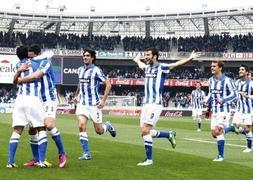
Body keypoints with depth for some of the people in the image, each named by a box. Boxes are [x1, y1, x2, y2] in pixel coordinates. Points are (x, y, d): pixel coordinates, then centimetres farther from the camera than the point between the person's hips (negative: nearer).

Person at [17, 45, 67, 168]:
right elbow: (16, 81, 10)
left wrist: (20, 80, -17)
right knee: (32, 130, 2)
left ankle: (62, 154, -13)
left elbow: (36, 76, -28)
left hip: (48, 100, -8)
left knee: (49, 125, -26)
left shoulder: (45, 62, -11)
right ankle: (36, 159, 12)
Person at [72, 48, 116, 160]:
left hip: (94, 103, -5)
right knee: (81, 126, -14)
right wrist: (76, 95, 19)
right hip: (81, 103, 5)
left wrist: (103, 100, -14)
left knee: (99, 131, 3)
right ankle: (86, 153, -8)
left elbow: (108, 84, -8)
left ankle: (108, 126, 40)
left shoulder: (96, 70, -9)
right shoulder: (80, 70, 10)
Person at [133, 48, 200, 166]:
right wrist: (137, 59, 59)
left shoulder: (161, 67, -5)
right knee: (145, 132, 4)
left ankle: (149, 159, -5)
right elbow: (140, 64, 40)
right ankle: (169, 135, 25)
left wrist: (190, 58, -29)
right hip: (146, 103, 8)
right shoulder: (147, 67, 15)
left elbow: (177, 64, -18)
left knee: (145, 130, -13)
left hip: (155, 103, -8)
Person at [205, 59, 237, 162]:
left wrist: (223, 100, -25)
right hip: (215, 110, 7)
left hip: (224, 110, -7)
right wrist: (207, 100, 1)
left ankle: (220, 156, -7)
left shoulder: (227, 80, -11)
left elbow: (234, 94, -11)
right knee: (214, 133, 3)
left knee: (218, 131, -15)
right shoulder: (211, 80, 9)